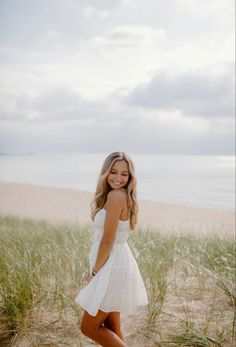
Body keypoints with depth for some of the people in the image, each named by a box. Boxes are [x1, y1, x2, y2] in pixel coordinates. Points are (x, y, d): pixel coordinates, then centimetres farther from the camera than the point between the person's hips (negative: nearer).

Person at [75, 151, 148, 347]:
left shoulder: (116, 195, -20)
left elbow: (107, 240, -20)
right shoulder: (123, 196, 8)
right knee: (112, 327, 19)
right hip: (116, 264, 9)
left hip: (112, 268, -9)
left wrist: (94, 272, -8)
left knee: (89, 327, 5)